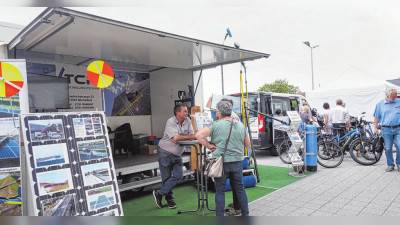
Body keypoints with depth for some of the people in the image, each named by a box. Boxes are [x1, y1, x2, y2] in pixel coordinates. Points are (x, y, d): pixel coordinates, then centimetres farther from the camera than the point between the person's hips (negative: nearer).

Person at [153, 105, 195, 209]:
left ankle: (159, 194, 10)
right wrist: (186, 136, -14)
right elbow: (175, 138, -26)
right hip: (165, 153, -5)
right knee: (167, 177, 3)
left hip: (177, 154, 5)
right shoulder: (171, 122, -16)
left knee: (178, 176, -4)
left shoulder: (187, 121, 1)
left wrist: (180, 137, -17)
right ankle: (170, 200, 22)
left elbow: (192, 136, -4)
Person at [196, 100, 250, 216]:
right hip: (237, 162, 4)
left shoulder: (216, 125, -11)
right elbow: (247, 143, 15)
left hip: (221, 163, -4)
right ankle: (245, 214, 29)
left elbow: (198, 135, -19)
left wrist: (209, 146, -9)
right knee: (240, 190, 18)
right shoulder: (241, 125, 5)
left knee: (220, 191, 9)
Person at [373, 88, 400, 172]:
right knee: (388, 148, 4)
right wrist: (375, 128, 3)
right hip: (386, 130, 0)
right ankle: (390, 165, 17)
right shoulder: (380, 104, 5)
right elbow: (376, 117, 8)